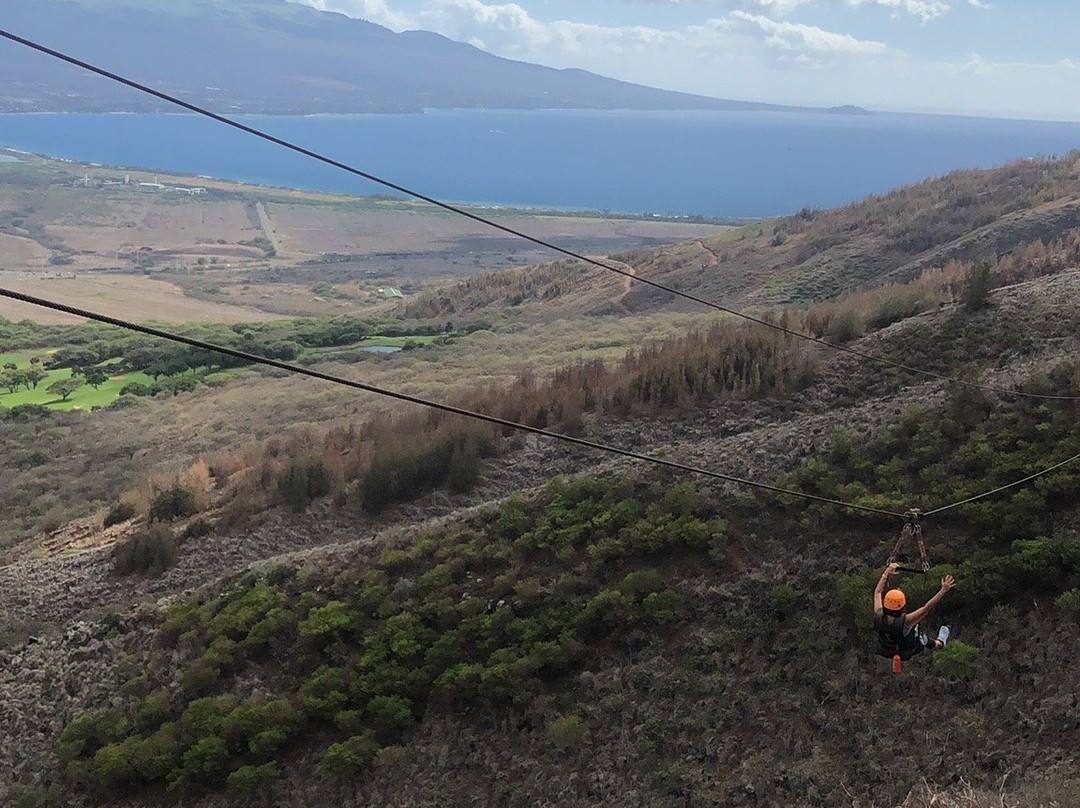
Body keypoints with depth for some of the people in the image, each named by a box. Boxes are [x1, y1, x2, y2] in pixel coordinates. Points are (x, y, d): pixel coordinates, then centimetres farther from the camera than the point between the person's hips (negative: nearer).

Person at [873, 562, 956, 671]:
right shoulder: (905, 621, -43)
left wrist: (887, 573, -8)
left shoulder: (878, 617, -32)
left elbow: (878, 592, -16)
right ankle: (939, 643, 55)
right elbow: (927, 607, -39)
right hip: (906, 653, -2)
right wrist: (943, 590, -36)